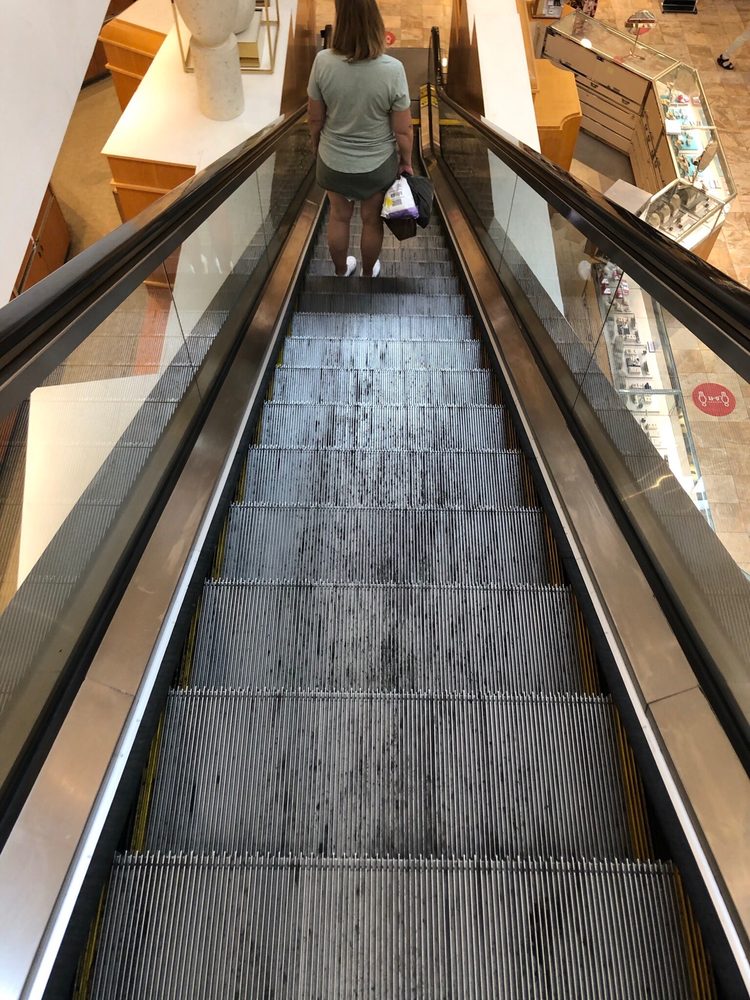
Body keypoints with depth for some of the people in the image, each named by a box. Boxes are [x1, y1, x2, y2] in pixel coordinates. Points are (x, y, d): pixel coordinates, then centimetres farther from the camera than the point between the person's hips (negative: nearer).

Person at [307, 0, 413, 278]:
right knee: (372, 220, 21)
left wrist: (316, 144, 13)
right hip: (378, 165, -1)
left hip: (333, 162, 1)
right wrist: (406, 161, 3)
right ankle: (368, 273, 42)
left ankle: (341, 271, 43)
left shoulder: (323, 62, -18)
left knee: (339, 217, 24)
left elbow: (315, 117, -6)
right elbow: (403, 130, -14)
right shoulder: (392, 69, -21)